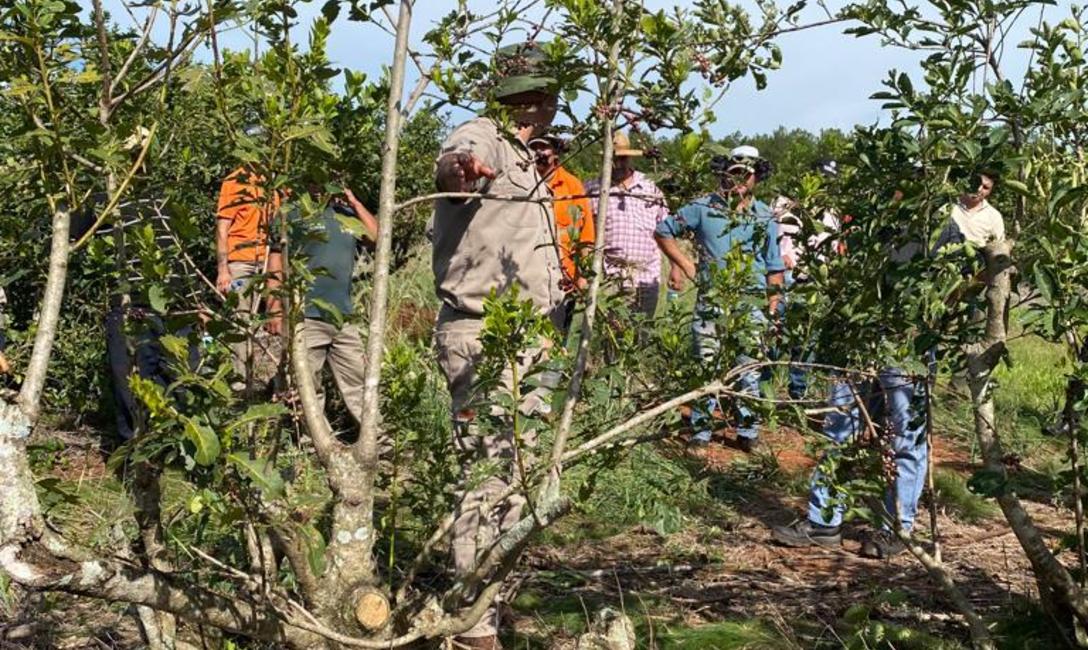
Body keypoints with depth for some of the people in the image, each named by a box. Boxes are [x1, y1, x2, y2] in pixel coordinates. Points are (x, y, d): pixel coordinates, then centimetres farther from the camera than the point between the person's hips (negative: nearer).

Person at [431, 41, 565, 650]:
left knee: (516, 477, 18)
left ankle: (486, 599, 32)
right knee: (490, 481, -9)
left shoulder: (528, 162, 20)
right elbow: (453, 158, -37)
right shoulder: (482, 137, -10)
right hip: (483, 337, -10)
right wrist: (462, 165, -59)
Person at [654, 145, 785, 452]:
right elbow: (663, 231, 11)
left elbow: (775, 269, 11)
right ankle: (700, 430, 9)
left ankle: (748, 431, 14)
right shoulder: (704, 208, 3)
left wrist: (772, 310, 5)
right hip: (710, 302, -1)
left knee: (749, 368, 4)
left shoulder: (765, 217, 8)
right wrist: (685, 265, 4)